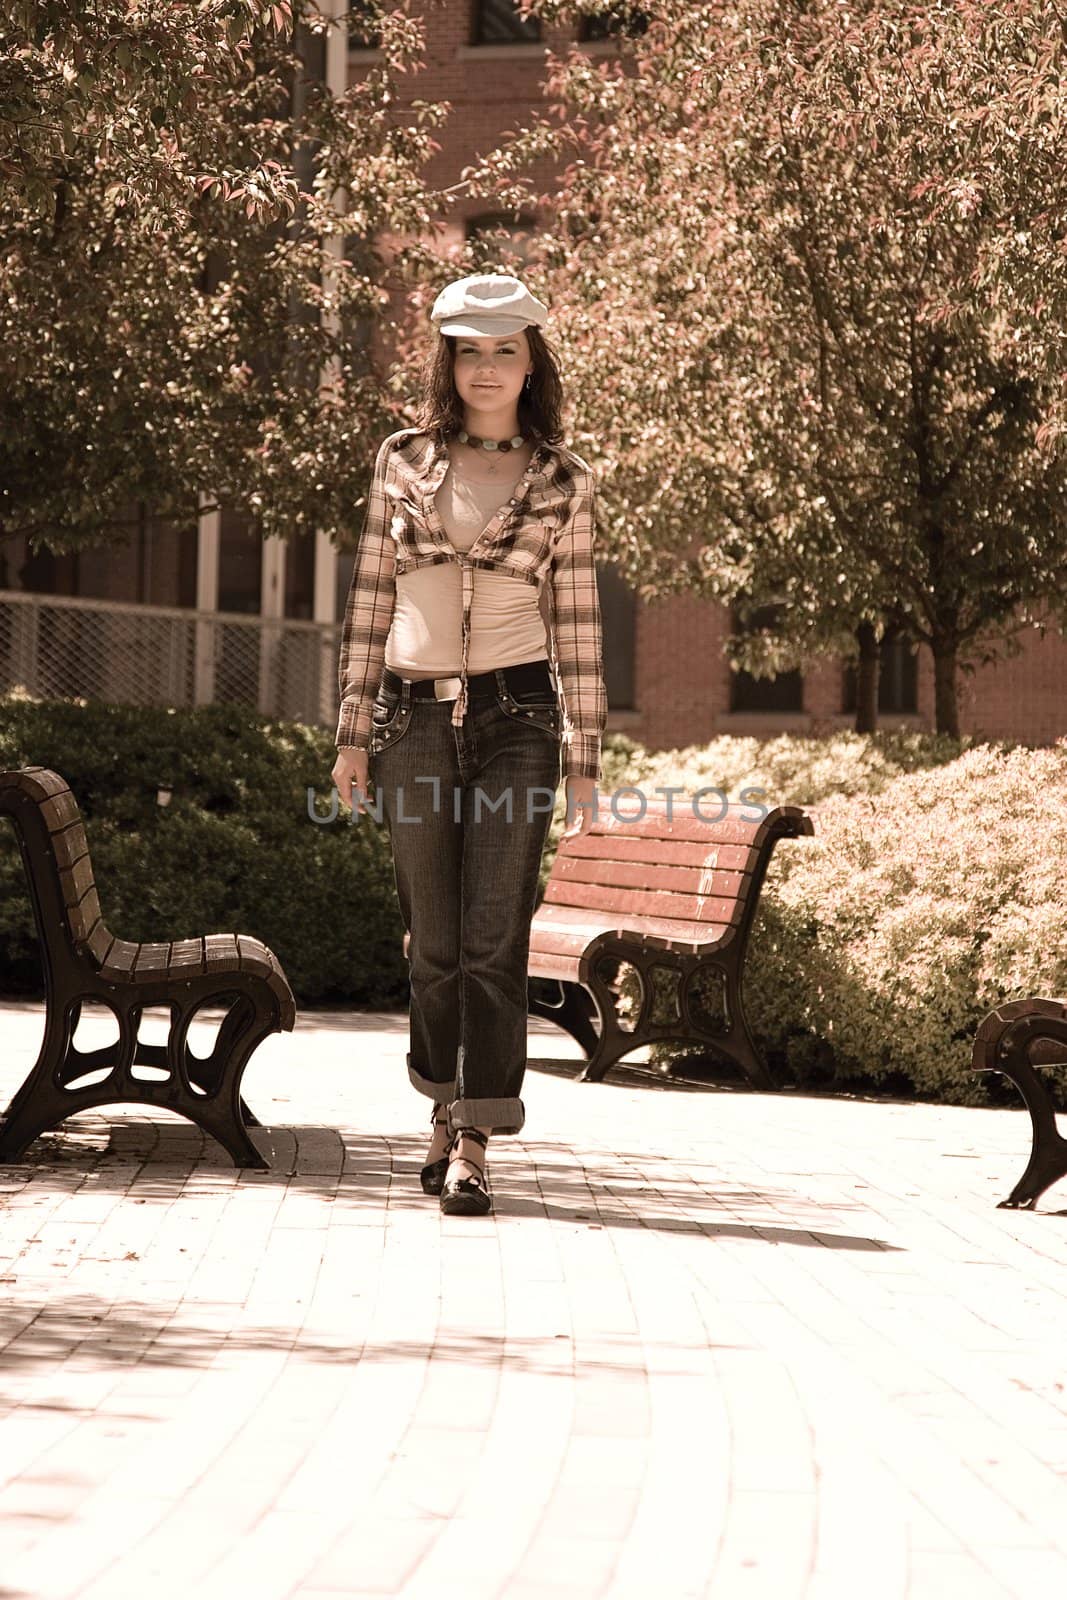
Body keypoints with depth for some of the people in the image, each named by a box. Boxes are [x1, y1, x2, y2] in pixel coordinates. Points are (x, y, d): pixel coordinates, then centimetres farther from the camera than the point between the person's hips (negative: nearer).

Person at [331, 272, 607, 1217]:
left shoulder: (563, 481, 3)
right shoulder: (404, 460, 6)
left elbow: (576, 622, 4)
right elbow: (372, 598, 9)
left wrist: (585, 762, 1)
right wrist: (355, 731, 5)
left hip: (516, 716, -2)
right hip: (415, 718, 2)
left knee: (494, 936, -8)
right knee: (435, 940, 8)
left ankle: (474, 1145, -6)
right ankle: (448, 1112, 26)